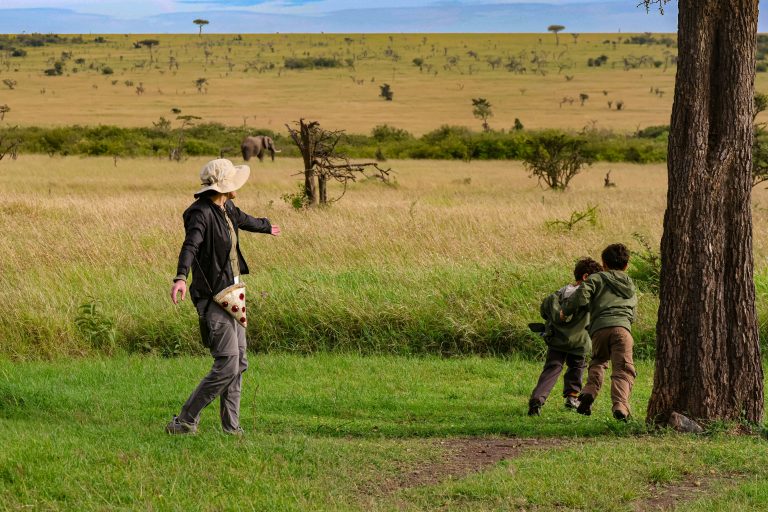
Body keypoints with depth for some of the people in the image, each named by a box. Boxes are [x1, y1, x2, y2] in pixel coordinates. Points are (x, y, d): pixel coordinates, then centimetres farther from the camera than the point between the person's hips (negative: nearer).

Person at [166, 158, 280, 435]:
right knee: (226, 366, -13)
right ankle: (185, 421, -5)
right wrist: (181, 277, -54)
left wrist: (266, 226, 55)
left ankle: (231, 427, 21)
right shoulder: (201, 213, -19)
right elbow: (191, 245, -36)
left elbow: (243, 220, 34)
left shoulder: (226, 209, 10)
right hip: (213, 298, -10)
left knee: (238, 363, 13)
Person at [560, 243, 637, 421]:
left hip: (599, 328, -1)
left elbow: (581, 295, -1)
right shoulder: (631, 288, 31)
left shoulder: (597, 278, 16)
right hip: (623, 327, 1)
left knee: (598, 363, 24)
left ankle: (589, 392, 3)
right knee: (623, 370, -6)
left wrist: (565, 311, 12)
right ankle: (620, 405, -28)